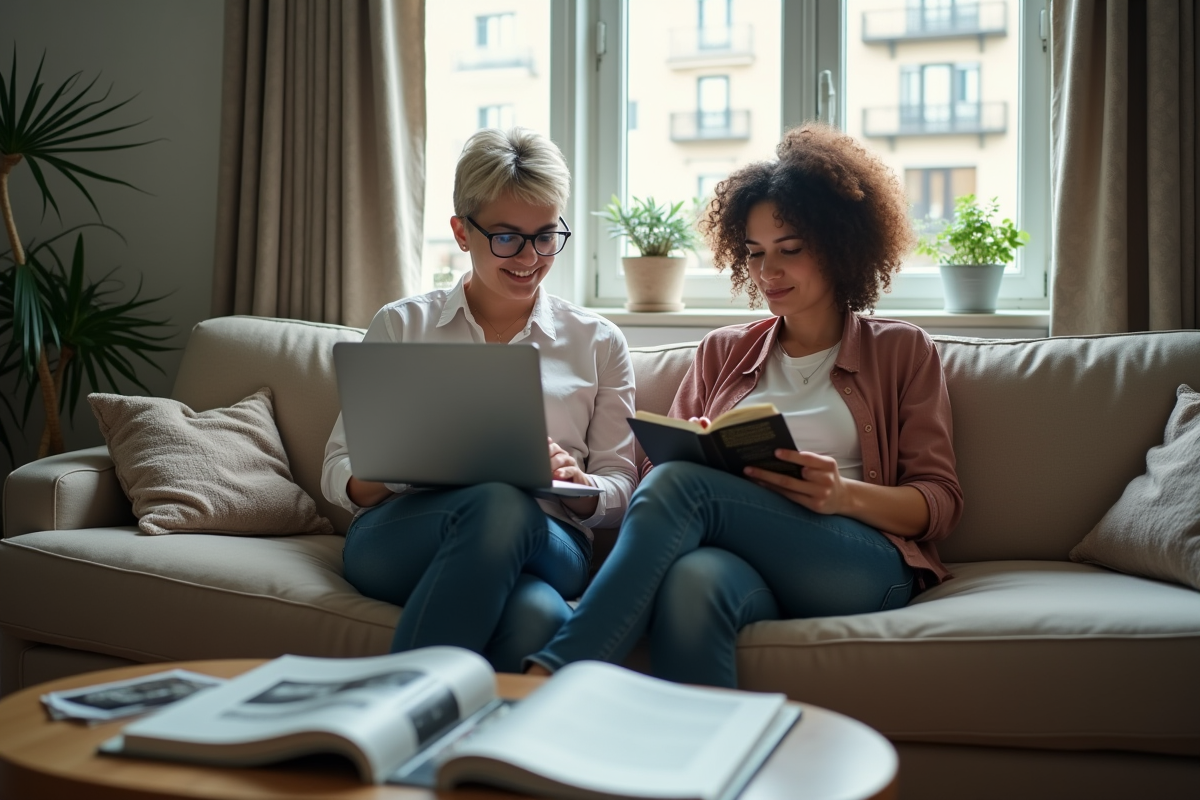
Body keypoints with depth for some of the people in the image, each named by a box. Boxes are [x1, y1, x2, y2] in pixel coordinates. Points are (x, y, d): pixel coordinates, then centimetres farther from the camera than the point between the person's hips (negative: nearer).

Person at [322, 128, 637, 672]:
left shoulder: (598, 342, 18)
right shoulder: (401, 325, 17)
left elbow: (620, 490, 14)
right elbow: (338, 470, 13)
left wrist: (575, 482, -10)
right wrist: (386, 474, -11)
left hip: (544, 544, 0)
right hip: (395, 539, 0)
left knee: (537, 615, -41)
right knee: (499, 502, -39)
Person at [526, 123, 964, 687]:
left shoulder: (901, 352, 19)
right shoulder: (722, 353, 28)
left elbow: (939, 503, 10)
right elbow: (658, 470, 19)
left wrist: (846, 494, -11)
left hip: (856, 567, -2)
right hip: (739, 559, 2)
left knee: (681, 485, -32)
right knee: (693, 580, -39)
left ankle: (553, 674, -39)